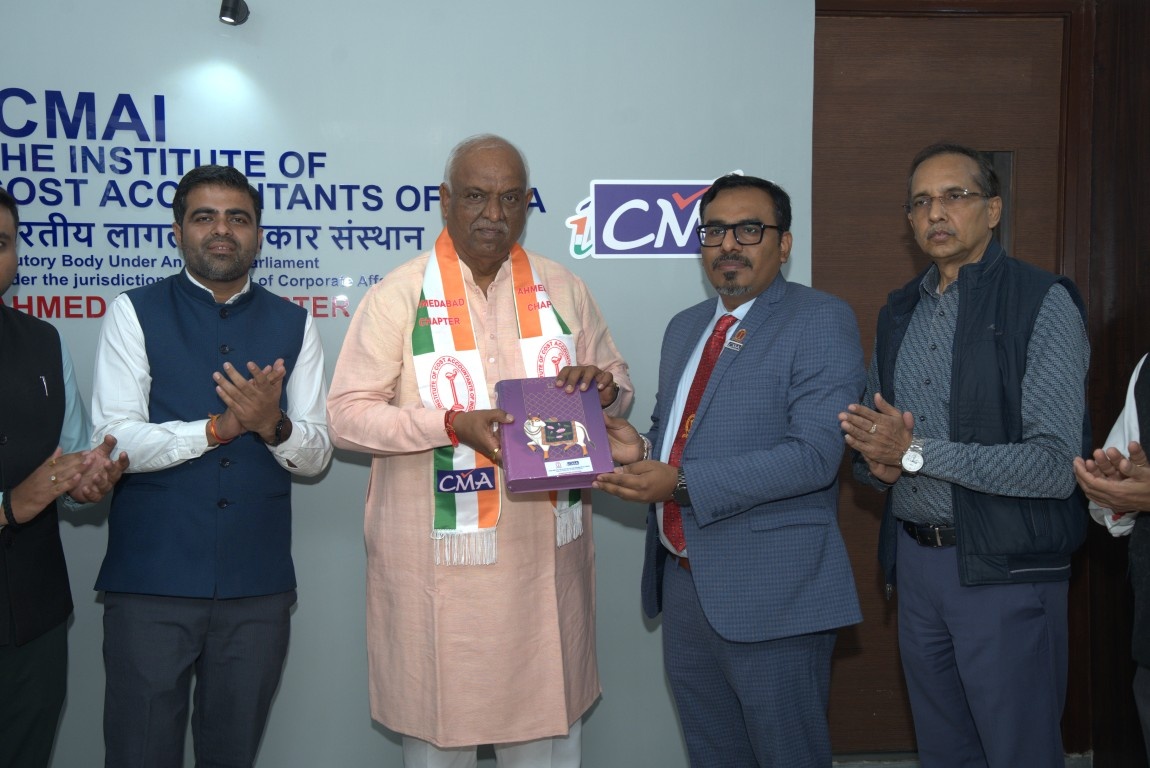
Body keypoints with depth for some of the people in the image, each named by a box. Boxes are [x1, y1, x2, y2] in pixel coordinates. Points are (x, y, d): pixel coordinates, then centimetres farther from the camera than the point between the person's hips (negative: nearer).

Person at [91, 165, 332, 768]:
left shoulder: (293, 325, 7)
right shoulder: (135, 313, 1)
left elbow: (316, 455, 3)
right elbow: (114, 441, -8)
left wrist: (273, 425, -19)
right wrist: (221, 426, -19)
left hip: (258, 583, 2)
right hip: (151, 581, -2)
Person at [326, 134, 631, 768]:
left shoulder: (563, 291, 8)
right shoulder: (397, 296, -3)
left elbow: (619, 388, 15)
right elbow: (346, 414, -7)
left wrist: (602, 386, -9)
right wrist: (452, 424, -19)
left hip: (544, 558, 3)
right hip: (436, 566, -2)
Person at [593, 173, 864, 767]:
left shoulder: (820, 322, -10)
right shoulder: (684, 327, 15)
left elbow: (814, 455, -20)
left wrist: (679, 483, -25)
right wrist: (641, 449, -2)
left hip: (771, 594, -7)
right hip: (682, 581, 7)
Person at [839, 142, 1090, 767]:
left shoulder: (1042, 302, -11)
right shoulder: (899, 312, 11)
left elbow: (1057, 465, -20)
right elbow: (867, 444, 17)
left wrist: (915, 451, -21)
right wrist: (878, 463, -8)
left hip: (1004, 569, -6)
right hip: (915, 559, 6)